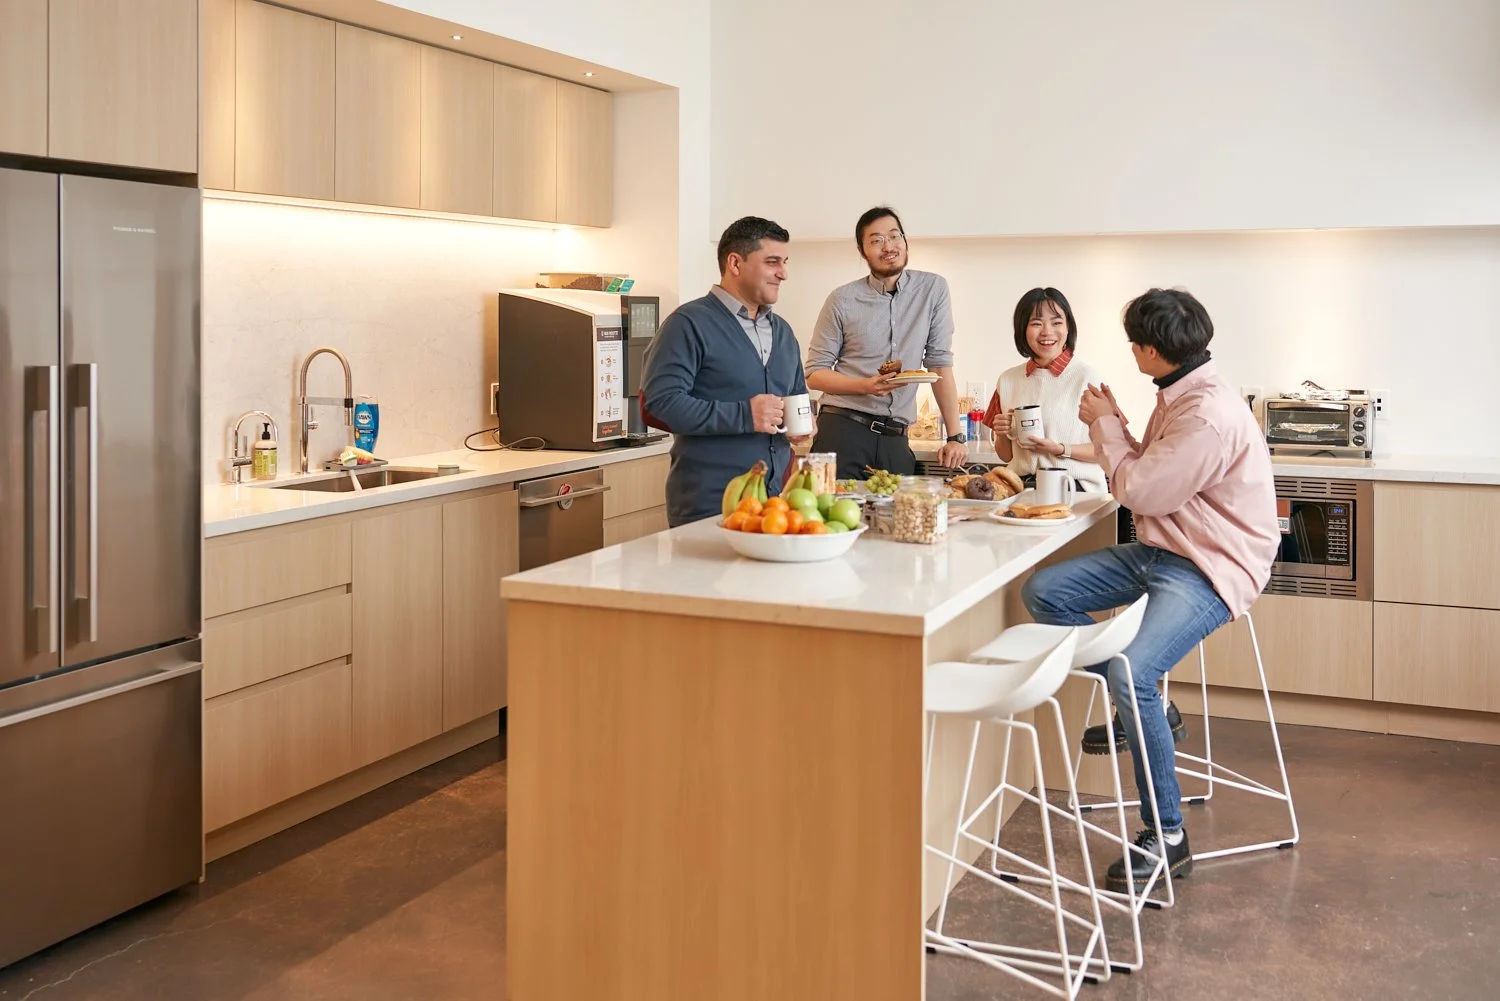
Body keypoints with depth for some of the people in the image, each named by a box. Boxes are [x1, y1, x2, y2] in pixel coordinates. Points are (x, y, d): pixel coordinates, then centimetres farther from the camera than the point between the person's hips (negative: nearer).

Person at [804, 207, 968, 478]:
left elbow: (940, 364, 6)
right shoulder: (842, 300, 0)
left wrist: (955, 437, 2)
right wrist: (866, 386, -15)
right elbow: (814, 374, 2)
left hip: (895, 437, 2)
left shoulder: (933, 289, 4)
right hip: (842, 427, -2)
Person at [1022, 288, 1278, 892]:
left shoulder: (1209, 415, -23)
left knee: (1132, 672, -30)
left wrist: (1106, 425, -6)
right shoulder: (1178, 395, 9)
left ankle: (1168, 838, -16)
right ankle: (1140, 704, 13)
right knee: (1042, 593, 1)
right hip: (1160, 551, 10)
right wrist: (1110, 427, 6)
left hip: (1209, 569, -10)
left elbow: (1141, 493, -19)